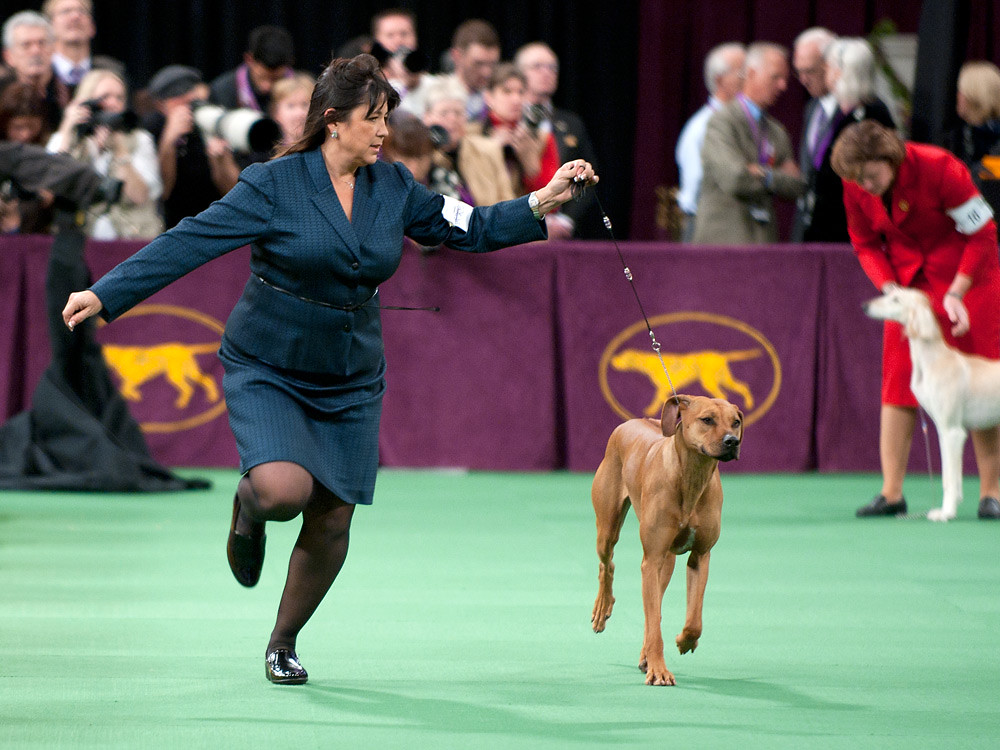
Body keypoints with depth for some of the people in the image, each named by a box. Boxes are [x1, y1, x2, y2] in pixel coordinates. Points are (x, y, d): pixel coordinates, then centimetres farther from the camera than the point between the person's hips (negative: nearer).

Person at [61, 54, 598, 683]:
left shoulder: (393, 188, 2)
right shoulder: (273, 185, -12)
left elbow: (471, 229, 8)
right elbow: (190, 244, -14)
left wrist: (542, 203, -5)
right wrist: (105, 295, -18)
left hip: (350, 383, 4)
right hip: (267, 371, -4)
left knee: (332, 522, 3)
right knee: (284, 489, -28)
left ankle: (284, 644, 26)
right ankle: (248, 509, 12)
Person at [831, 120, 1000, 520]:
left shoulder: (939, 168, -26)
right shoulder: (855, 186, -13)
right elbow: (866, 244, 1)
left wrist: (955, 294, -23)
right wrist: (890, 289, -15)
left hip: (967, 276, -4)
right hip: (908, 280, 4)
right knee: (898, 378, -5)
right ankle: (891, 494, -3)